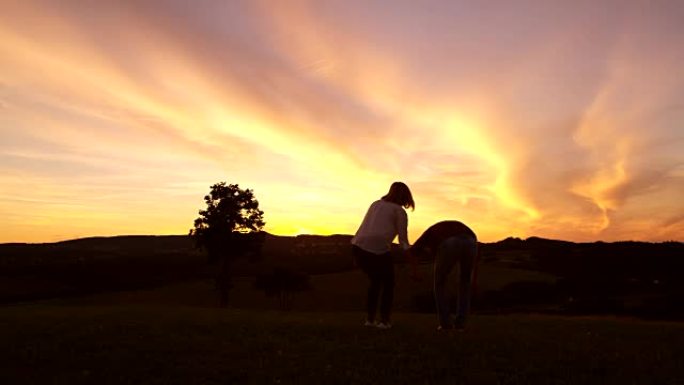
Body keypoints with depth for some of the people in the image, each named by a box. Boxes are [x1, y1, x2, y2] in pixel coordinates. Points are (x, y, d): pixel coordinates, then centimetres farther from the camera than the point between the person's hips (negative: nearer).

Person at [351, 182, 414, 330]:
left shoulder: (376, 204, 24)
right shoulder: (400, 212, 7)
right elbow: (403, 240, 3)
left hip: (358, 246, 6)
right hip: (378, 250, -5)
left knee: (376, 281, 27)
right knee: (388, 283, 20)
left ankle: (370, 319, 23)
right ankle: (384, 320, 14)